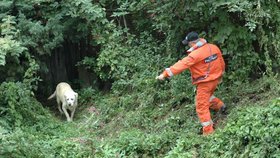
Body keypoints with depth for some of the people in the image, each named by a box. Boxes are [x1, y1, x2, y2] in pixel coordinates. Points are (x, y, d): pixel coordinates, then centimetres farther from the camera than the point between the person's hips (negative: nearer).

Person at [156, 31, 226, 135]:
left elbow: (182, 64, -28)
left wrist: (165, 74, -29)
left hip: (205, 83, -8)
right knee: (207, 96, 35)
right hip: (215, 79, 8)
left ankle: (208, 131, 3)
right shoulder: (214, 47, -1)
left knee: (201, 107, 1)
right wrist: (220, 74, 27)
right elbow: (222, 63, 10)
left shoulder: (195, 54, -23)